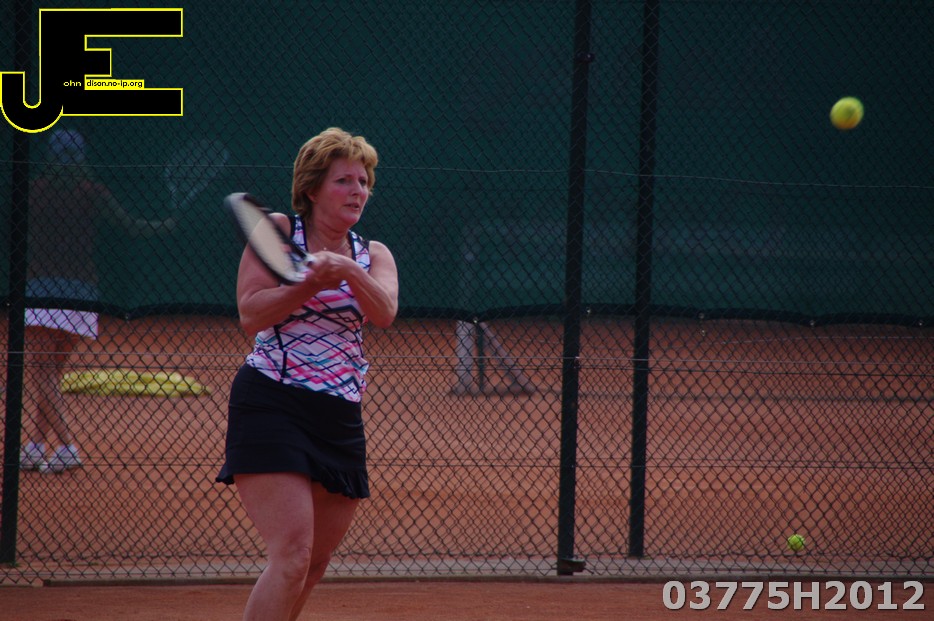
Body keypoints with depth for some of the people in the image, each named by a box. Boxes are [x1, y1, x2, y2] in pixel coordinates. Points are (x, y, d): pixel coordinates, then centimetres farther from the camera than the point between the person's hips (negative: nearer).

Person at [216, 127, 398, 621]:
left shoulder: (374, 255, 13)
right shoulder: (277, 230, 1)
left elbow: (384, 312, -8)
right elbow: (250, 314, -8)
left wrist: (347, 271, -25)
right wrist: (310, 281, -18)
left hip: (341, 419, 6)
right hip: (272, 407, -6)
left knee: (311, 569, 10)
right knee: (292, 554, -20)